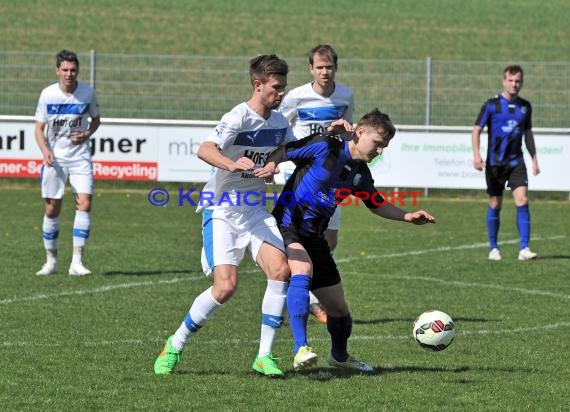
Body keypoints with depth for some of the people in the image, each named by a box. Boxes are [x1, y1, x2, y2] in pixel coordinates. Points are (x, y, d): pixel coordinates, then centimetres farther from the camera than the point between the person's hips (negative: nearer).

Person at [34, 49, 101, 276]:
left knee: (84, 203, -15)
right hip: (55, 157, 0)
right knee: (52, 209, 2)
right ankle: (51, 261, 18)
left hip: (80, 156, 0)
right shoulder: (48, 94, -6)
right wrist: (45, 151, -17)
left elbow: (96, 119, 13)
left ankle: (77, 262, -13)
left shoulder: (88, 92, -4)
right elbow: (39, 128, 0)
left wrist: (88, 134, -8)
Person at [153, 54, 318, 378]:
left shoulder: (279, 122, 6)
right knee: (226, 286, -17)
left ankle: (265, 356, -7)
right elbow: (205, 150, -34)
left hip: (255, 210, 6)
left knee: (281, 270, -16)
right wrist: (232, 164, -54)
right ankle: (175, 346, 5)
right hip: (222, 210, -6)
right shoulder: (238, 118, -17)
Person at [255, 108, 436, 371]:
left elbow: (376, 204, 22)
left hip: (314, 238, 8)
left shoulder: (361, 172, 9)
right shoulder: (324, 147, -12)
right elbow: (281, 152, -9)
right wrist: (270, 166, -30)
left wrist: (406, 216, 9)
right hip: (287, 226, -8)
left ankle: (340, 356, 43)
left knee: (338, 308, 14)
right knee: (304, 269, -38)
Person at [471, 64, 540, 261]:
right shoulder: (492, 105, -5)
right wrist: (476, 154, -16)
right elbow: (477, 129, -3)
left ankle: (524, 249, -13)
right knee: (495, 205, 4)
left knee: (522, 201, -13)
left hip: (516, 161, 2)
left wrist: (534, 159, 16)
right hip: (495, 162, -2)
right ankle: (493, 248, 19)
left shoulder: (525, 106, 7)